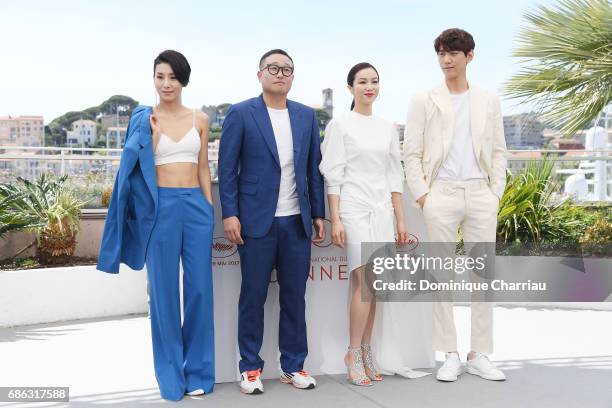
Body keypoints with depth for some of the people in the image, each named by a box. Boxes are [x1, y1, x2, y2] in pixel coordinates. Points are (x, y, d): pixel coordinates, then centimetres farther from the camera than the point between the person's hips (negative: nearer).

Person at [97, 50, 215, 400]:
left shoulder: (200, 120, 9)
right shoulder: (144, 119, 3)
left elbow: (203, 168, 12)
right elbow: (140, 166, -1)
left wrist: (211, 209, 8)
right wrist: (153, 132, -13)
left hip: (196, 205, 2)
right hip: (160, 206, -2)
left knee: (199, 287, 4)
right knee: (164, 289, 4)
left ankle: (198, 371, 17)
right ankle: (171, 372, 17)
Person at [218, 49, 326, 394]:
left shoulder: (307, 116, 11)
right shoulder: (241, 114, 0)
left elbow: (314, 168, 12)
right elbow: (227, 168, -3)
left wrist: (318, 214, 9)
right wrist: (230, 214, -10)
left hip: (297, 221, 4)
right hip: (257, 221, -3)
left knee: (295, 297, 8)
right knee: (254, 296, 4)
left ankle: (294, 365, 20)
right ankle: (251, 367, 16)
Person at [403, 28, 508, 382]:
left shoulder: (489, 101, 13)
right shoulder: (425, 101, 7)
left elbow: (499, 152, 12)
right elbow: (412, 154, 3)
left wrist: (496, 192, 1)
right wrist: (422, 195, -7)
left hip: (481, 194, 2)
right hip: (441, 194, -2)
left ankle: (480, 356, 12)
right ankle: (450, 356, 9)